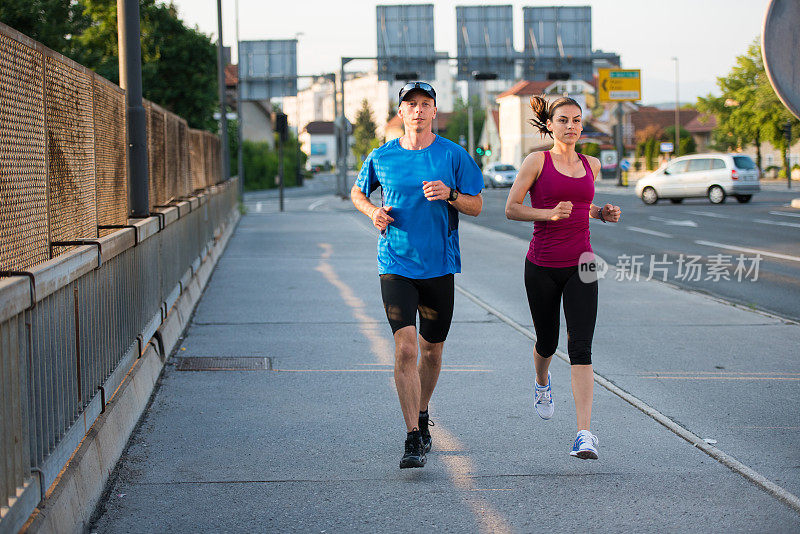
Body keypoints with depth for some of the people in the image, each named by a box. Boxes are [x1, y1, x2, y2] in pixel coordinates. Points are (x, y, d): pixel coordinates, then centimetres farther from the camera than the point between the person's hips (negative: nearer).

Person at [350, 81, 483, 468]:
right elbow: (357, 192, 19)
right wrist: (373, 211, -2)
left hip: (439, 266, 1)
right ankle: (413, 439, -14)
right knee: (405, 348, -15)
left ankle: (421, 415, 40)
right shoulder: (381, 157, 2)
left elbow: (476, 206, 3)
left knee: (431, 351, 13)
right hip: (395, 266, -1)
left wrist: (449, 194, -17)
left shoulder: (453, 156, 0)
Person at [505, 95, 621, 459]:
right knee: (547, 342, 15)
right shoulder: (537, 162, -3)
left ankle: (584, 434, -17)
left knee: (580, 348, -11)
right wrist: (549, 214, -19)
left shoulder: (591, 165, 9)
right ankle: (542, 383, 52)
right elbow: (511, 209, -4)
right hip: (542, 266, -2)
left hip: (579, 265, 2)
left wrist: (602, 213, 6)